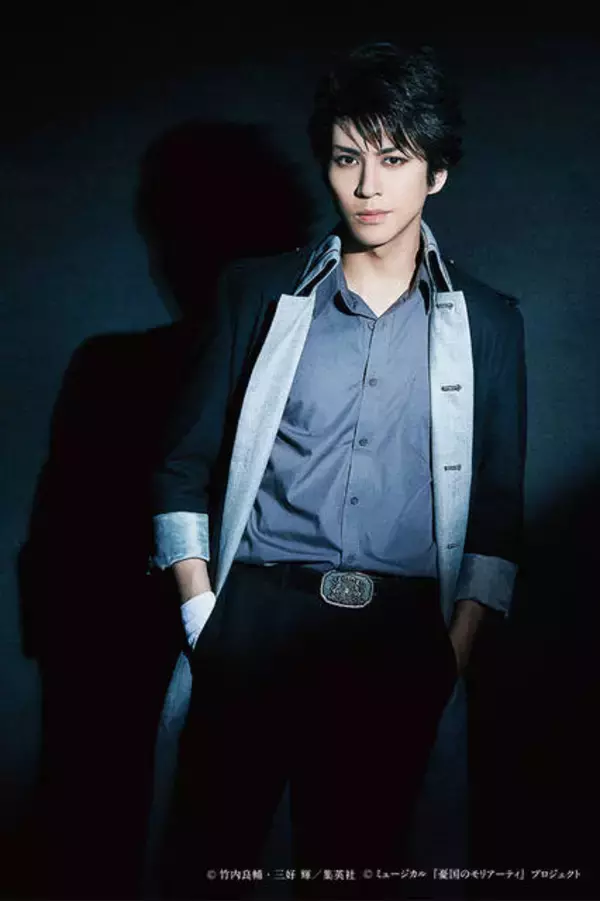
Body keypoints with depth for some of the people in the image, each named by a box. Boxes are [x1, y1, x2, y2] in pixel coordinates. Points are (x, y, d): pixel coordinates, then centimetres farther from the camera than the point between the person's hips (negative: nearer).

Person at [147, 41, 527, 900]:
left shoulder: (488, 323, 8)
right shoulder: (262, 293, 7)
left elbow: (498, 509, 8)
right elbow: (186, 466, 6)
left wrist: (460, 642, -3)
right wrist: (203, 614, -3)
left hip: (404, 635, 1)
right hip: (258, 613, 0)